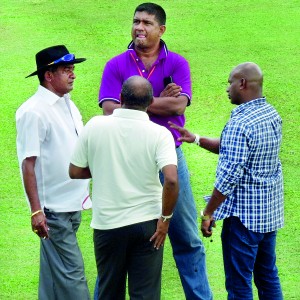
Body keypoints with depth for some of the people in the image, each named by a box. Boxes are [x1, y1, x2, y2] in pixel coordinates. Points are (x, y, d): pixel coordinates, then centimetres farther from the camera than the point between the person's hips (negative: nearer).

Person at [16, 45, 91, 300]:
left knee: (53, 273, 14)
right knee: (71, 273, -8)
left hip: (73, 204, 8)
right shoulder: (33, 112, -14)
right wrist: (36, 211, -20)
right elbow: (28, 164, -16)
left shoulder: (68, 105, 12)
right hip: (53, 209, -8)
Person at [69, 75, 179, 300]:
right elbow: (171, 180, -23)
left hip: (106, 224, 2)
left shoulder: (95, 126, -6)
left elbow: (75, 171, 1)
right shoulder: (159, 134, -11)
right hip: (146, 223, -2)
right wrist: (166, 218, -10)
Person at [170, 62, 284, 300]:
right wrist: (195, 139, 10)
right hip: (271, 209, 9)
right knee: (268, 276, 17)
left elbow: (229, 177, -21)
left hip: (244, 213, -9)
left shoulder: (240, 124, -21)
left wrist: (208, 213, -13)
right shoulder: (272, 115, 6)